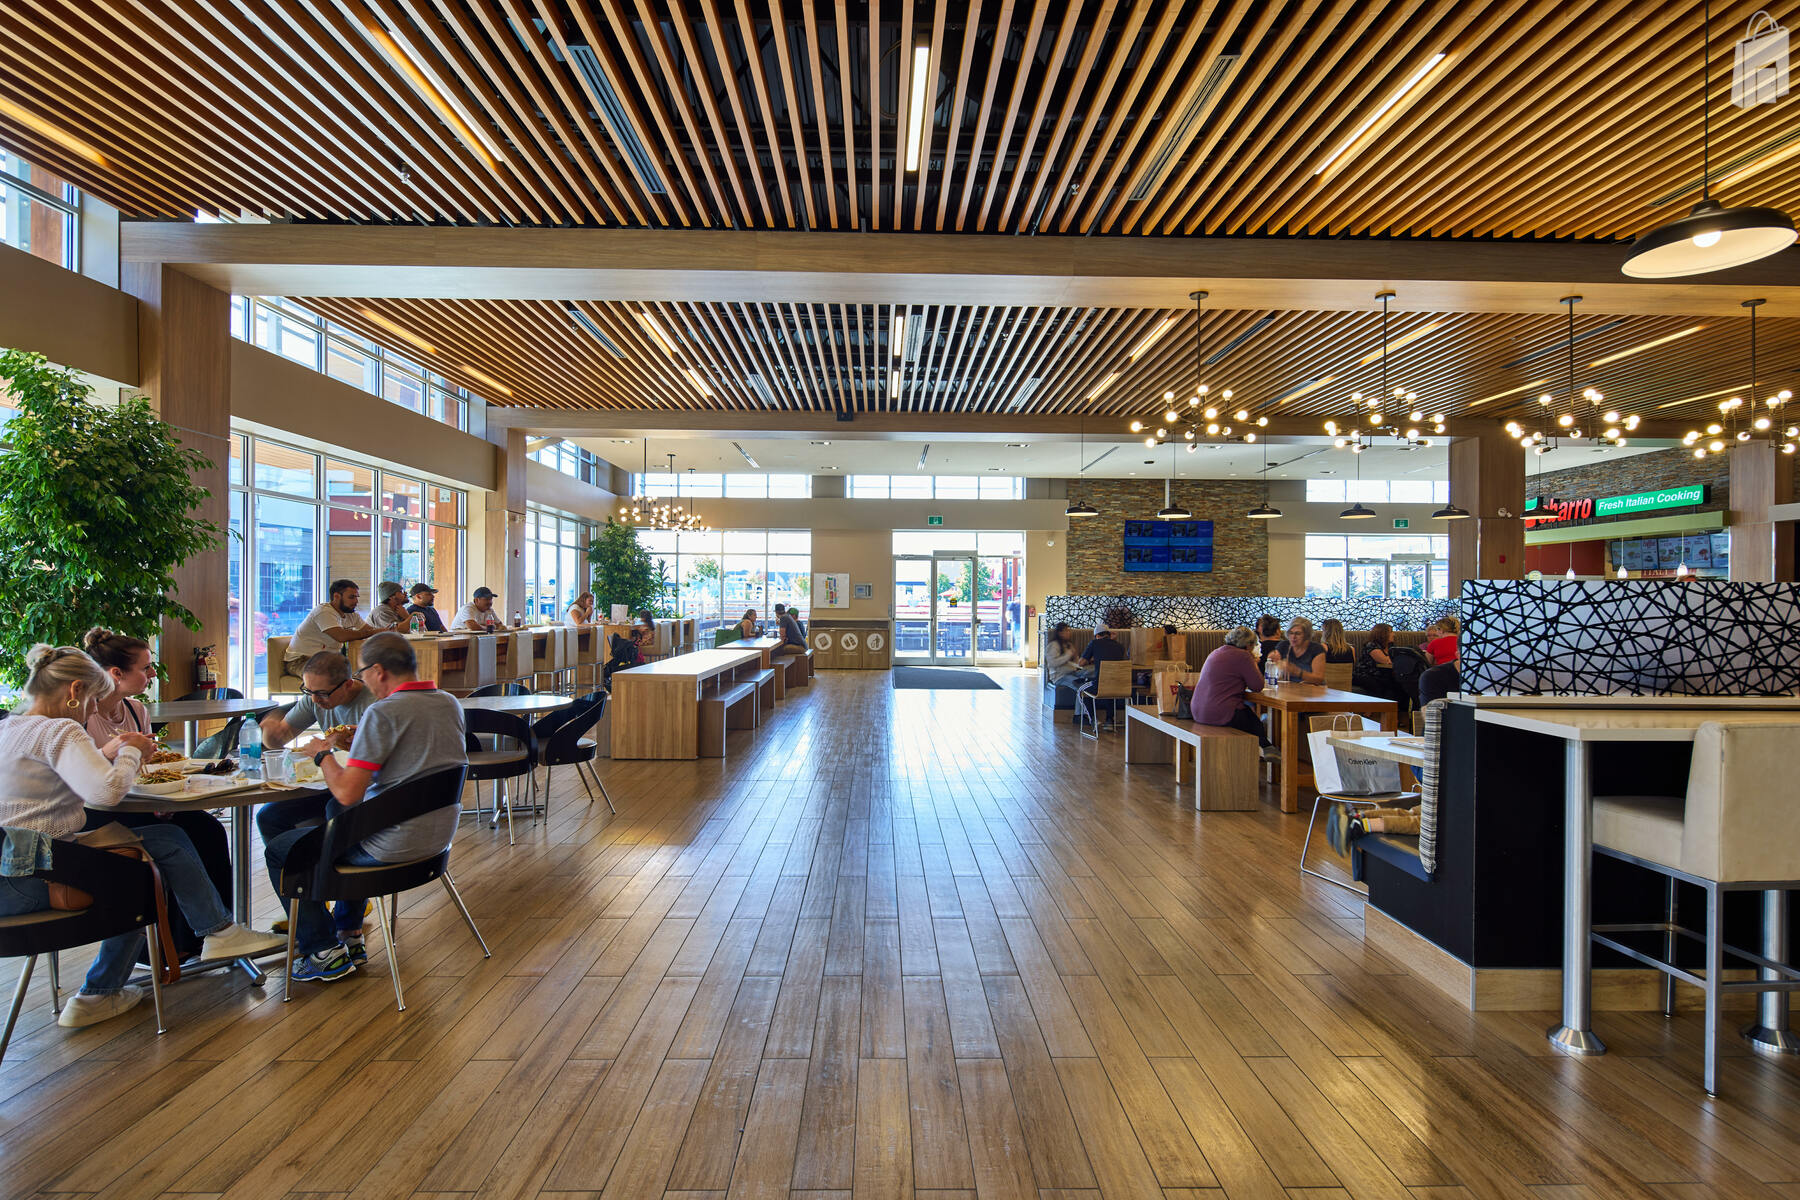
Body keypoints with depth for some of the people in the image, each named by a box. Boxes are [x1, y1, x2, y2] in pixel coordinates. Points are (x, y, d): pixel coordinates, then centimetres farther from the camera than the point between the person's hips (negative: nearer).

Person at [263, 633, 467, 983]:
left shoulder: (383, 712, -21)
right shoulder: (451, 704, 2)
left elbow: (347, 793, -21)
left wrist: (323, 753, -4)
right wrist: (363, 741, 16)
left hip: (395, 843, -8)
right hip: (438, 833, 8)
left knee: (278, 850, 13)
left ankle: (325, 952, 18)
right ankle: (350, 933, 37)